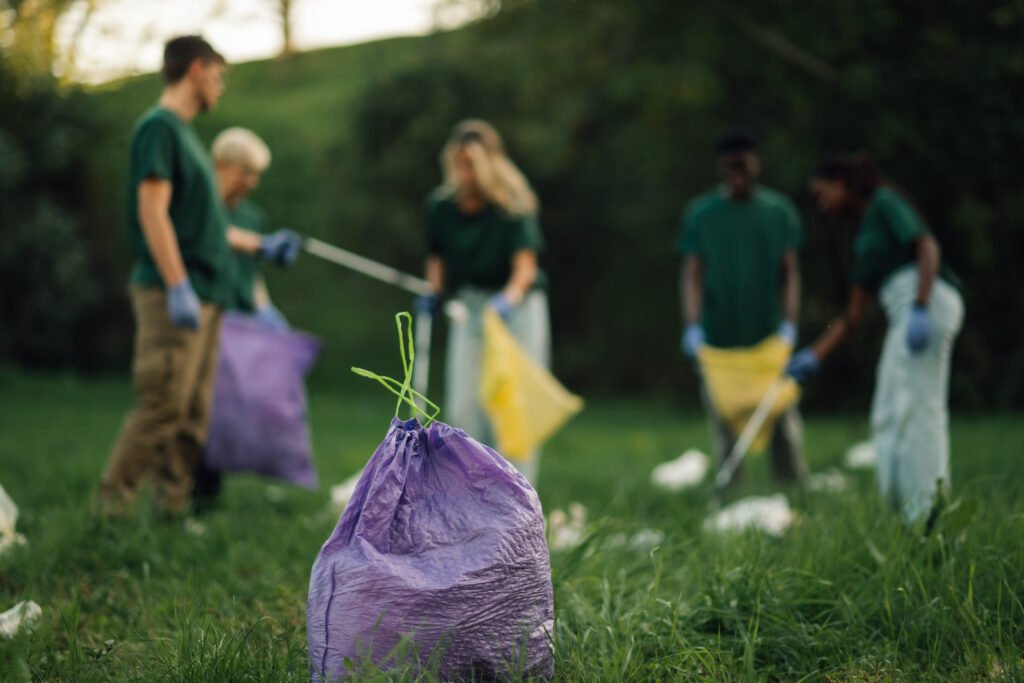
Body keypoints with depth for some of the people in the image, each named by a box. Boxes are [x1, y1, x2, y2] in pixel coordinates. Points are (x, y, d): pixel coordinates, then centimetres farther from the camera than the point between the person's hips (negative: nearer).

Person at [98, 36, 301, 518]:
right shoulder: (158, 126, -7)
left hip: (205, 295, 9)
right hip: (171, 295, -9)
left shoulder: (184, 133, 21)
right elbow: (153, 212, -15)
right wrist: (178, 286, -22)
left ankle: (173, 507, 11)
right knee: (163, 406, -12)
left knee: (193, 415, 7)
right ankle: (112, 509, -6)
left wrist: (261, 246, 36)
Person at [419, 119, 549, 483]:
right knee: (463, 408, -1)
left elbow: (525, 265, -21)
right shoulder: (441, 206, -4)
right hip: (469, 304, 4)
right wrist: (435, 291, -6)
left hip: (518, 306, -4)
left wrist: (510, 297, -40)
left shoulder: (514, 205, -16)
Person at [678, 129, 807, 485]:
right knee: (725, 429, 0)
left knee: (784, 424, -1)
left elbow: (790, 272, 6)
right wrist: (692, 326, -10)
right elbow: (691, 274, 2)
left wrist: (789, 323, -6)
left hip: (769, 336, 1)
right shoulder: (700, 213, 5)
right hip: (718, 339, 0)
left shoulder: (780, 211, 7)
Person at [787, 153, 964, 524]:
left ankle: (928, 518, -14)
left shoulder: (885, 202, 3)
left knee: (918, 407, -13)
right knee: (889, 417, 7)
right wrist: (814, 355, 20)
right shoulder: (865, 234, 27)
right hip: (904, 313, 10)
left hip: (929, 303, -10)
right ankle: (909, 513, 4)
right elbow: (852, 316, 26)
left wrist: (920, 310, -23)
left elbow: (928, 248, -12)